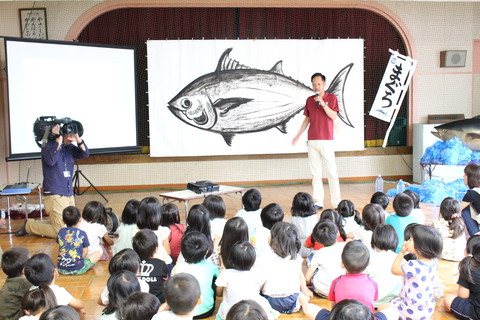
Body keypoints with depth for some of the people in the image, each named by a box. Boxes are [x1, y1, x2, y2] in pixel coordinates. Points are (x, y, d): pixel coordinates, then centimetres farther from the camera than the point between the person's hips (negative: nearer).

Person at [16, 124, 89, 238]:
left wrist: (78, 139, -16)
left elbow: (85, 154, -3)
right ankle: (29, 225, 12)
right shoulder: (48, 145, -8)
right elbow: (51, 160, -27)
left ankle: (36, 224, 27)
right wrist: (58, 141, -28)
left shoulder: (69, 147, 9)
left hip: (69, 195, 7)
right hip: (54, 195, -7)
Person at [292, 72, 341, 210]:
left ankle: (336, 202, 1)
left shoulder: (331, 98, 1)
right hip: (312, 140, 4)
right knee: (315, 172, 5)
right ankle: (318, 202, 9)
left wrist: (323, 104, -19)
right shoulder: (309, 100, 12)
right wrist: (298, 135, 16)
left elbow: (334, 116, -9)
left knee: (332, 172, -4)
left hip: (327, 140, -4)